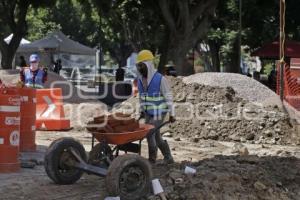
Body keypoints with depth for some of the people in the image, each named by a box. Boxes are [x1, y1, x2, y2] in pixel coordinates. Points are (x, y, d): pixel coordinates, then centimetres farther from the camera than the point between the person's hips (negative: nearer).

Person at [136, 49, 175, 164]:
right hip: (148, 113, 7)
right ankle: (168, 158, 26)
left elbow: (168, 97, -13)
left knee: (150, 133, -15)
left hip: (158, 113, -7)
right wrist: (142, 110, 20)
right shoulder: (140, 79, 0)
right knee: (156, 136, 11)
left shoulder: (160, 79, -19)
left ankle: (152, 160, -3)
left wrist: (172, 114, -11)